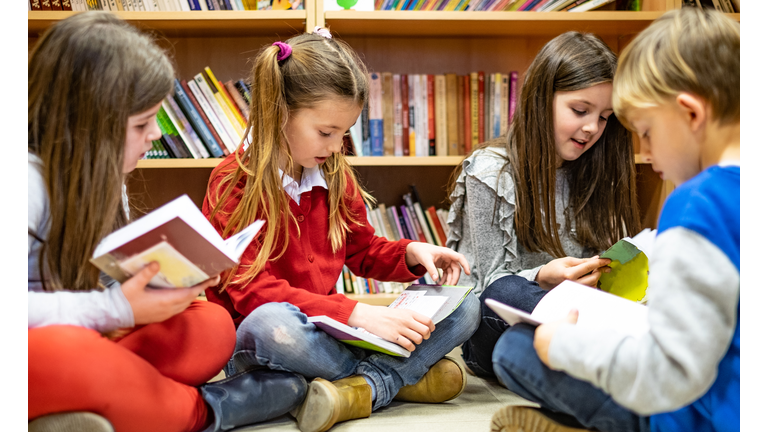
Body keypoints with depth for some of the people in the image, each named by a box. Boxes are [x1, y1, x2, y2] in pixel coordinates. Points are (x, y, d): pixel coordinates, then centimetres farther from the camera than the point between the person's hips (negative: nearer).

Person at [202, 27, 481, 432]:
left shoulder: (335, 175, 7)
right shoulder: (234, 184, -12)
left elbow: (363, 251, 19)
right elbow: (252, 291, -22)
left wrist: (411, 253, -4)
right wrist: (356, 313, -31)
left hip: (327, 331, 6)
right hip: (252, 345, -6)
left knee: (465, 306, -6)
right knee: (269, 323, -43)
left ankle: (363, 389, -29)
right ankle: (403, 375, -19)